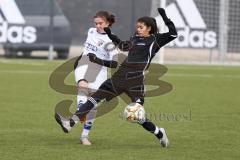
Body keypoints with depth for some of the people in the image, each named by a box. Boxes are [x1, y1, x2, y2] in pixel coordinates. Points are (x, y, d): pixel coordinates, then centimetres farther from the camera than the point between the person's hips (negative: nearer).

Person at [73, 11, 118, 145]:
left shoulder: (110, 41, -4)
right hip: (83, 64, 4)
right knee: (83, 85, -31)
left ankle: (85, 135, 7)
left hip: (99, 69, -4)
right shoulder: (91, 32, 11)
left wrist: (100, 61, -23)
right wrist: (80, 59, 25)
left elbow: (114, 63, -9)